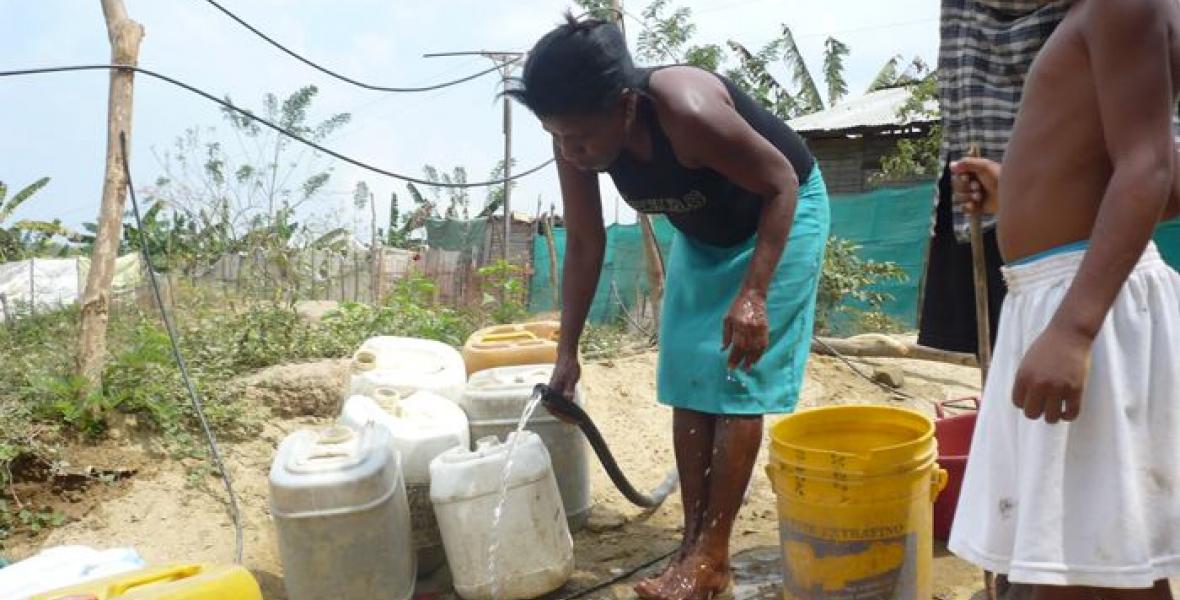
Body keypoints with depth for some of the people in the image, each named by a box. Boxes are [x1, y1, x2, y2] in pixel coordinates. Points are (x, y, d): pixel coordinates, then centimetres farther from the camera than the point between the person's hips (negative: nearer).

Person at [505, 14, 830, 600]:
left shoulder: (687, 112, -39)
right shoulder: (578, 138, -20)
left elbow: (781, 182, -26)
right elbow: (584, 246, -9)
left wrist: (753, 296, -34)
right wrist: (567, 351, -7)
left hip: (781, 211, -6)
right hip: (702, 232, 6)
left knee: (737, 384, -11)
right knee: (688, 385, 2)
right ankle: (692, 545, 10)